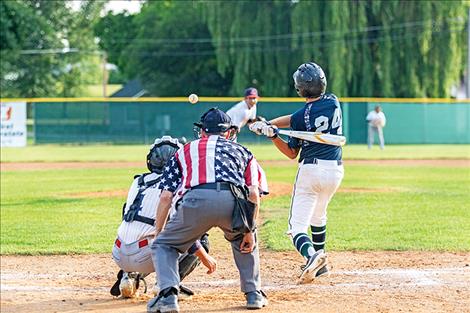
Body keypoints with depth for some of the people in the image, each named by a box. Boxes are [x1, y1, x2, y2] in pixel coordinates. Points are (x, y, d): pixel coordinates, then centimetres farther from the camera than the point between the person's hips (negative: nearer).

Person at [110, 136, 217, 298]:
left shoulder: (138, 182, 17)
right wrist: (204, 256, -3)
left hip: (119, 256, 7)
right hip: (144, 257, -7)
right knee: (200, 240, 4)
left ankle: (129, 275, 14)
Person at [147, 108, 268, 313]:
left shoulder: (187, 150, 31)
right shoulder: (242, 151, 33)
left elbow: (166, 197, 22)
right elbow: (254, 194, 16)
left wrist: (158, 234, 29)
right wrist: (249, 230, 21)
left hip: (197, 199, -1)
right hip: (234, 200, 2)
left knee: (164, 244, 20)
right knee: (243, 239, 35)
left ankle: (167, 295, -3)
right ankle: (253, 293, 25)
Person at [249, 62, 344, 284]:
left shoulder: (303, 116, -10)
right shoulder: (333, 102, 3)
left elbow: (292, 153, 1)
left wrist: (272, 135, -5)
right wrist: (268, 124, 6)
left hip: (311, 170, -6)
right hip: (335, 171, 6)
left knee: (297, 227, -6)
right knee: (318, 216, 30)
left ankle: (311, 254, -36)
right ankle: (319, 265, 34)